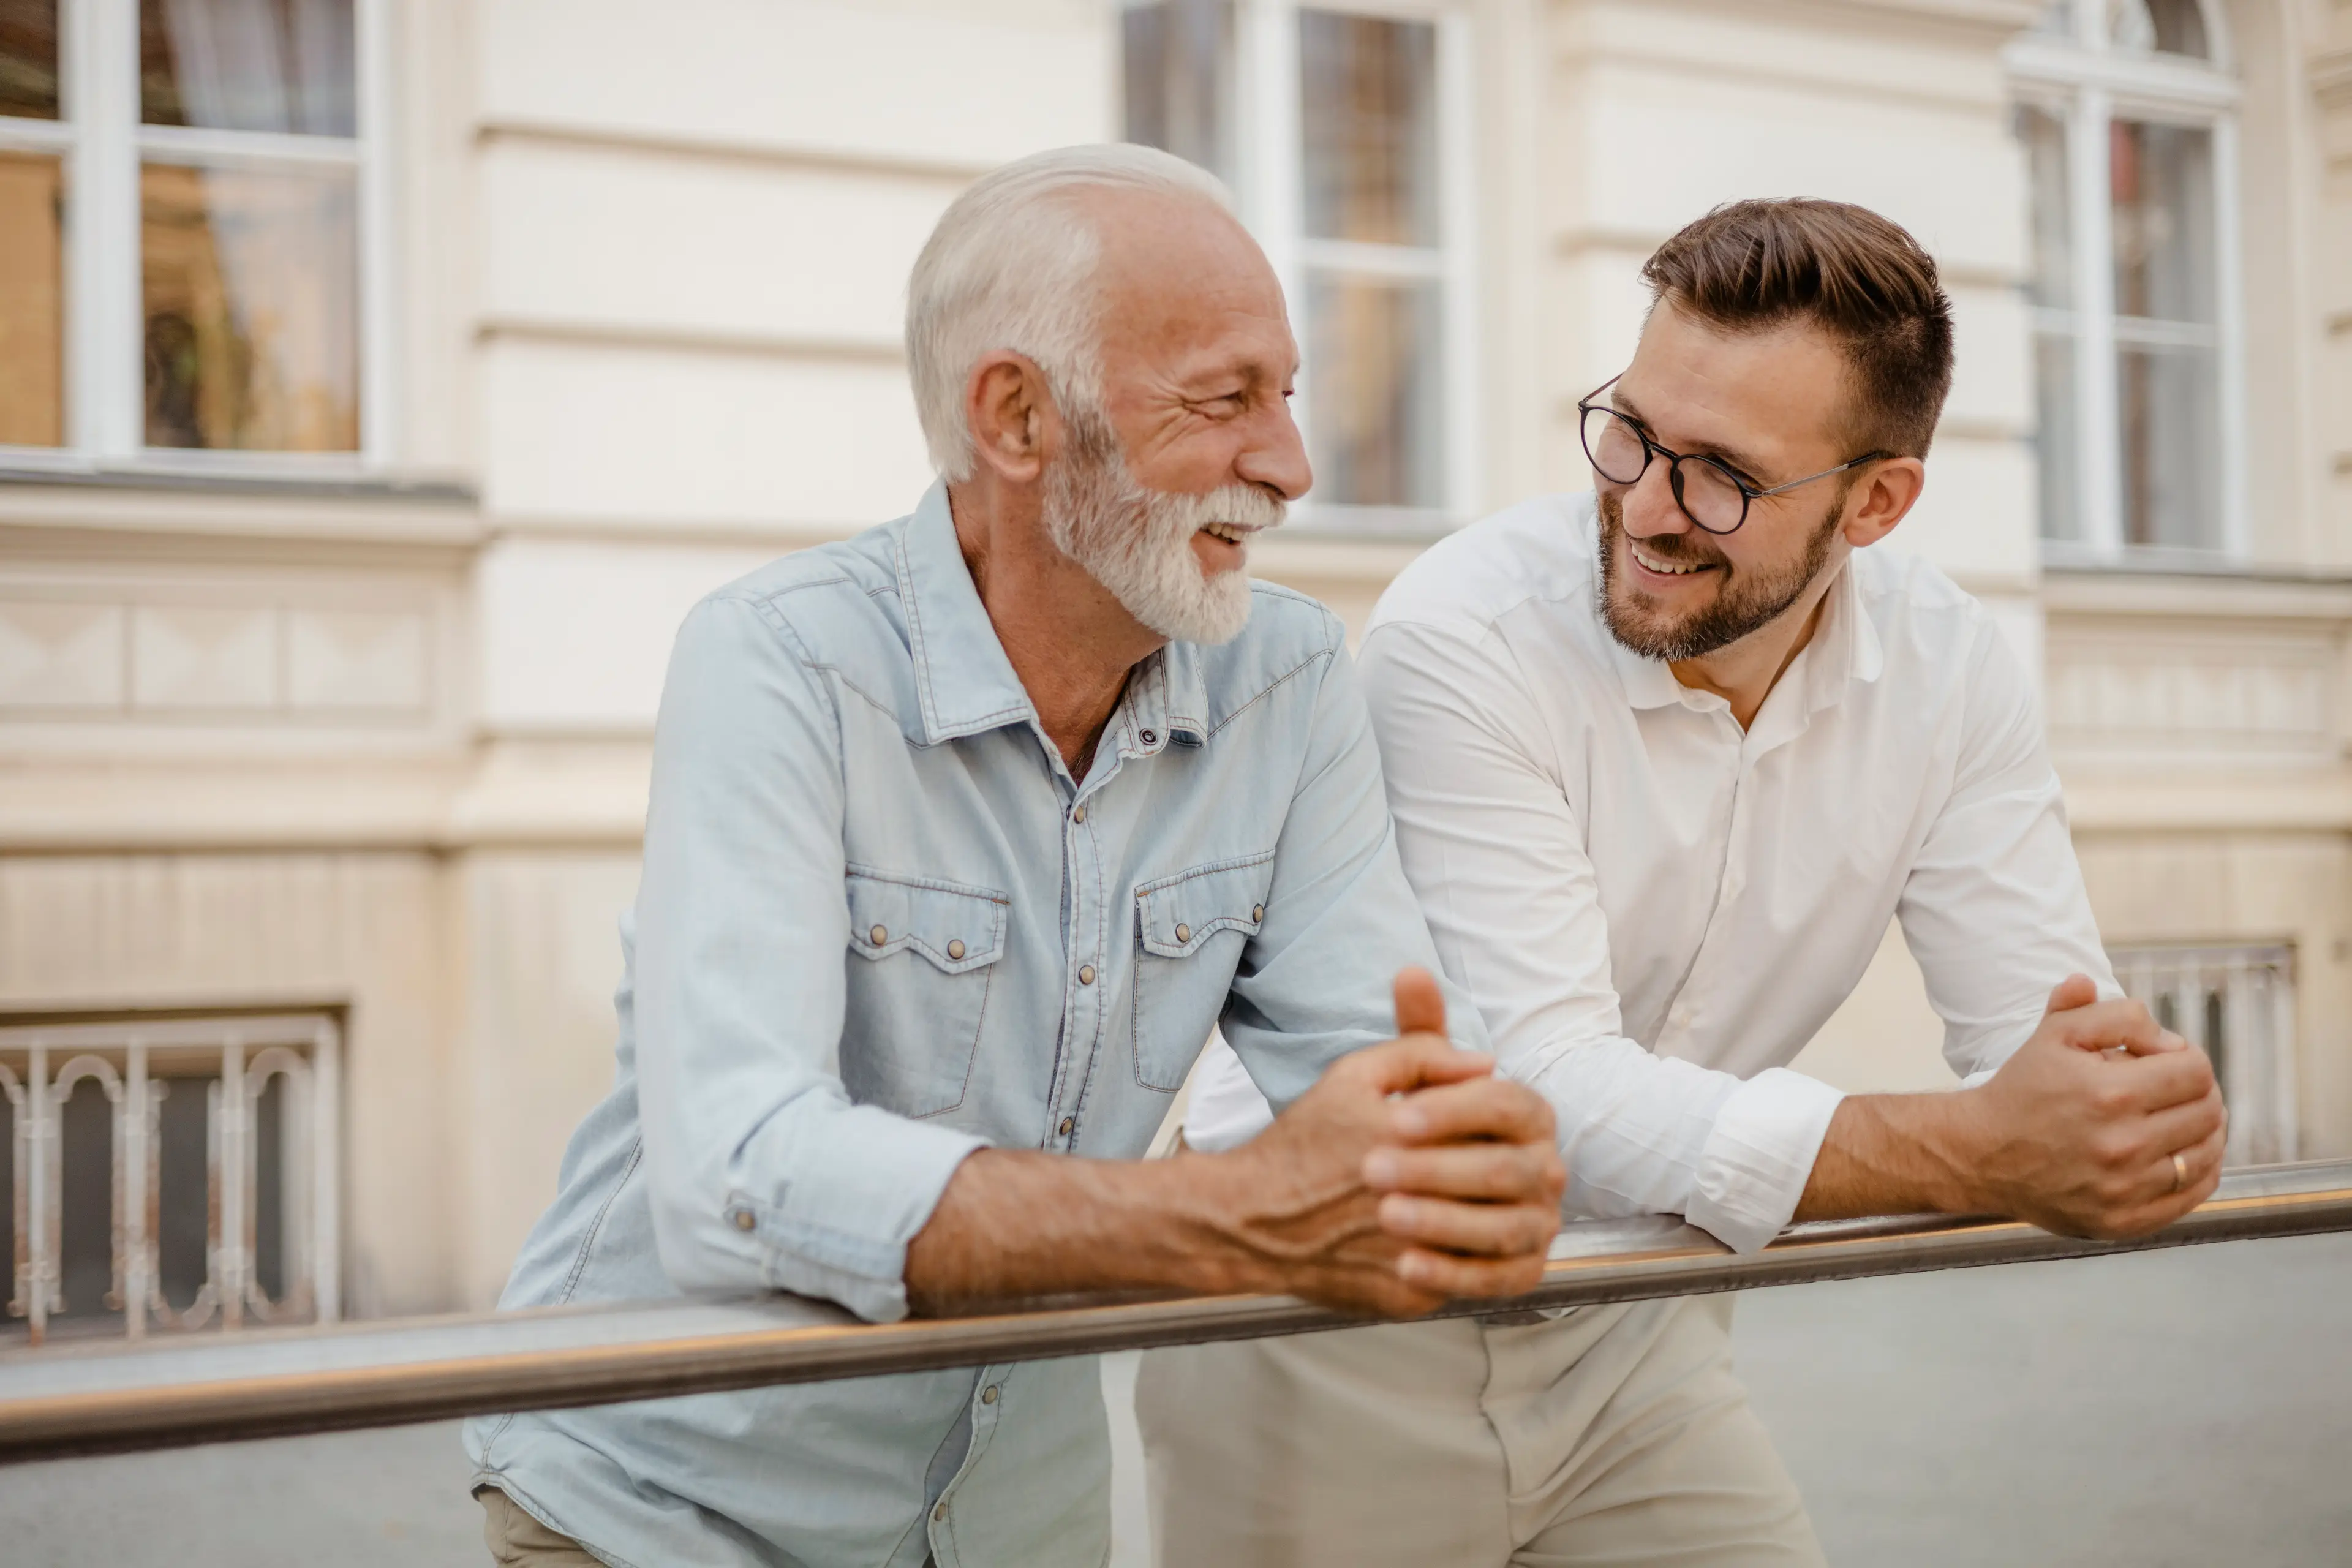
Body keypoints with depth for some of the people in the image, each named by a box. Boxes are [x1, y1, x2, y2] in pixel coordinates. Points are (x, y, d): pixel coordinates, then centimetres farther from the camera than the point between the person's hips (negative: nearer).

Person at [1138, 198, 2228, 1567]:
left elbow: (2053, 1042, -10)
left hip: (1627, 1325, 4)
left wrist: (2149, 1109, -35)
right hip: (1332, 1326, -4)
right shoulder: (1466, 639, -25)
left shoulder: (1948, 672, -8)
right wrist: (1971, 1151, -42)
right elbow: (1546, 1087, -32)